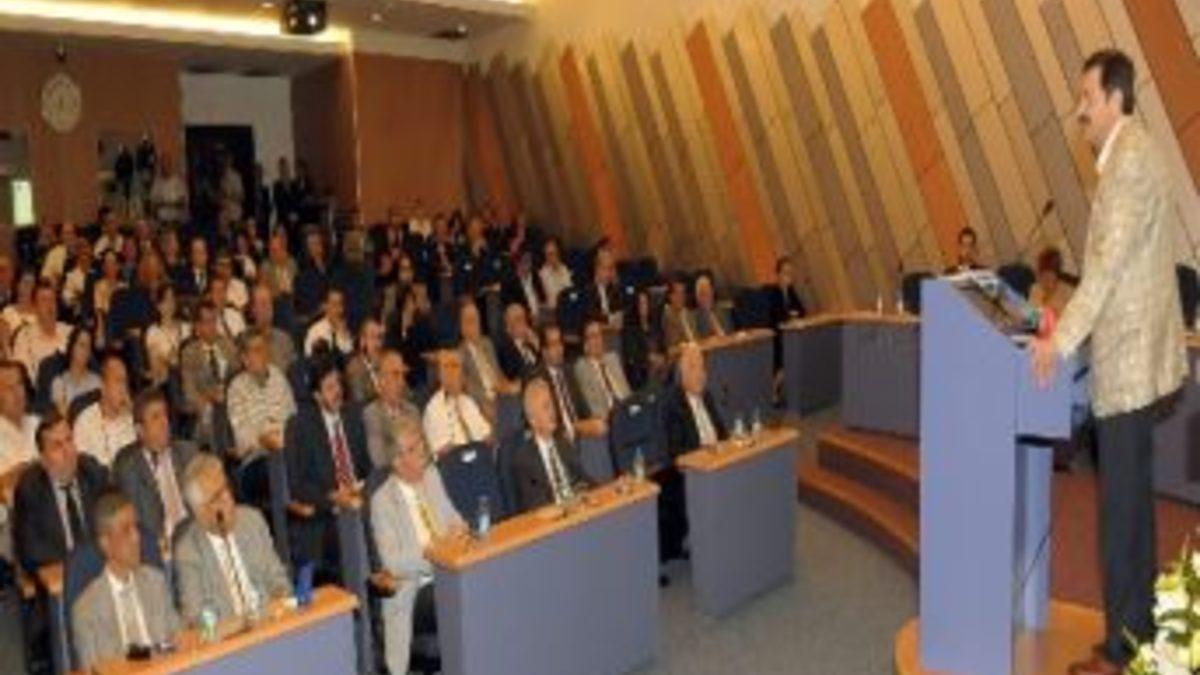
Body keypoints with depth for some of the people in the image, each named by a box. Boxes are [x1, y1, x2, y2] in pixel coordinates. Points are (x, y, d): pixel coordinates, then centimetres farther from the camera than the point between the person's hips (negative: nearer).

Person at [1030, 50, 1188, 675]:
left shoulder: (1132, 157, -15)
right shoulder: (1125, 155, 16)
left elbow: (1111, 261, -22)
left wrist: (1063, 339, -21)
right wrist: (1070, 327, 16)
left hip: (1128, 360, -10)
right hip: (1128, 355, 10)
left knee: (1121, 508, -3)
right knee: (1130, 501, 16)